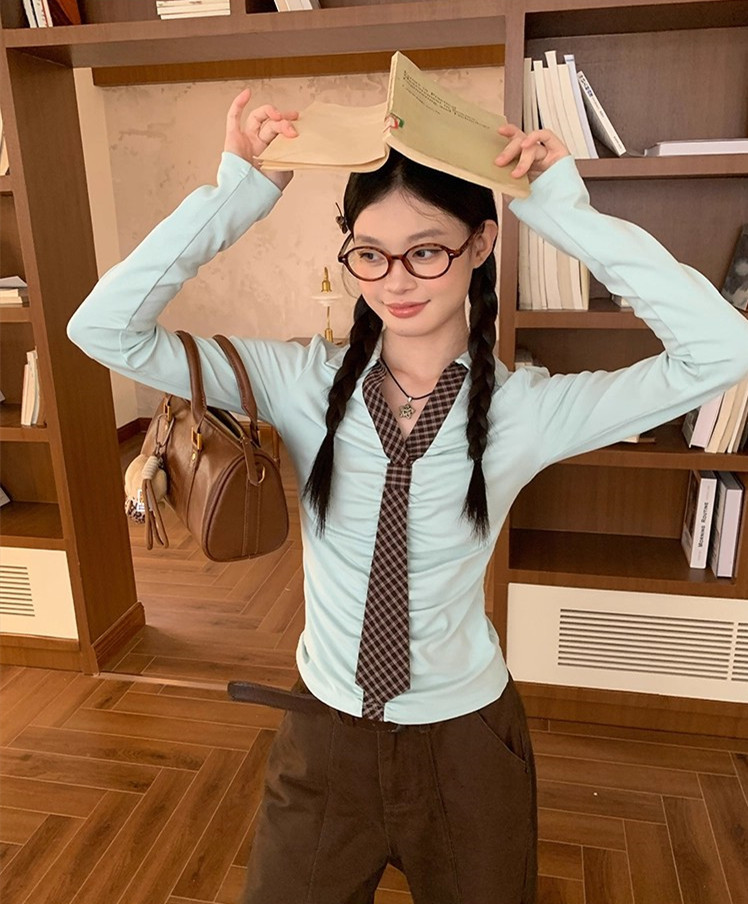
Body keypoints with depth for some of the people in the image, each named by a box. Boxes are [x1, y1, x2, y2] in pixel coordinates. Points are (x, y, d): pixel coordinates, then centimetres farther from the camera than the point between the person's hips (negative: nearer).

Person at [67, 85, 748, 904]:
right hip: (324, 735, 1)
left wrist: (567, 215, -24)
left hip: (467, 741, 0)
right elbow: (102, 329, -15)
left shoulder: (525, 408, -15)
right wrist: (237, 197, -22)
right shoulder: (306, 385, -13)